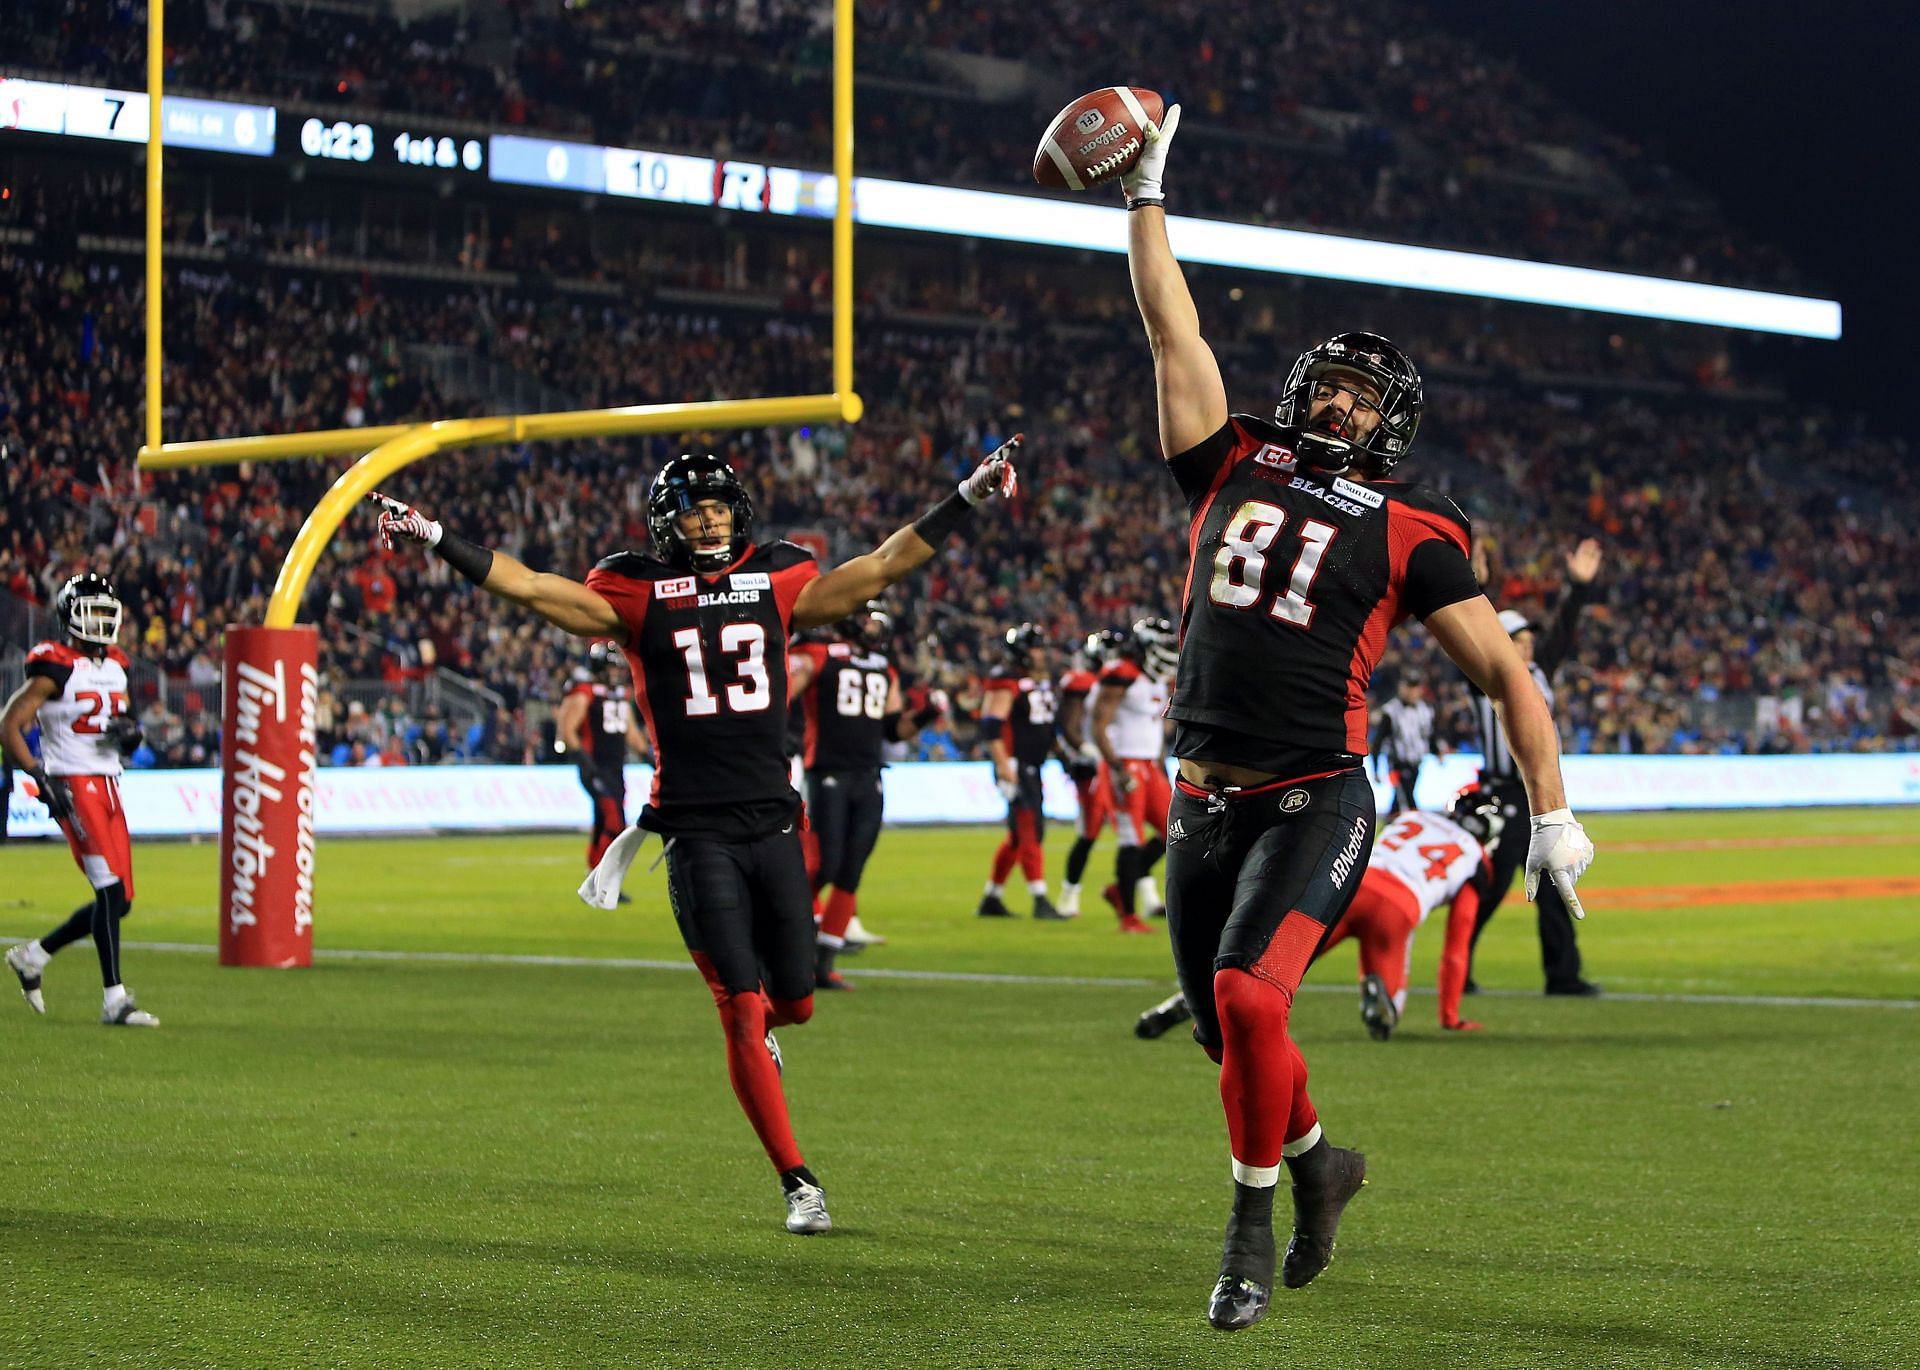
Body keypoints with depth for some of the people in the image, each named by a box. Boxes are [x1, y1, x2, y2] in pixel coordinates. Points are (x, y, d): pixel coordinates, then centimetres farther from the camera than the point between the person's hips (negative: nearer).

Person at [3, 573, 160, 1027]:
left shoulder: (114, 667, 15)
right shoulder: (54, 669, -9)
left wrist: (130, 733, 1)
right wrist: (40, 778, -18)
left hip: (108, 786, 8)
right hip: (72, 786, -8)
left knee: (119, 901, 8)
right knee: (110, 891, -16)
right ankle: (114, 1001, -13)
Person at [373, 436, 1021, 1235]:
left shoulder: (775, 583, 9)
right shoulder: (638, 593, 2)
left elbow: (881, 568, 13)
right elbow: (529, 588, -2)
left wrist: (966, 500, 13)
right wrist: (436, 540, -9)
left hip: (774, 823, 3)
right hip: (698, 832, -3)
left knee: (794, 1004, 5)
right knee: (742, 1014, -6)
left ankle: (755, 1013, 44)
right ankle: (797, 1182, 1)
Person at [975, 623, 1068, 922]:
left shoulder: (1042, 683, 17)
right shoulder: (1007, 683, -13)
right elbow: (991, 726, -19)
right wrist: (1003, 766, -24)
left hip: (1033, 769, 10)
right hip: (1014, 768, -10)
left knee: (1018, 835, 13)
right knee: (1030, 830, -13)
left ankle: (991, 899, 22)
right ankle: (1040, 901, -15)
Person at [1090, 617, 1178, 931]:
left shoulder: (1157, 680, 15)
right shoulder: (1121, 676, -14)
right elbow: (1099, 728, -17)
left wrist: (1163, 770, 21)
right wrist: (1119, 770, -22)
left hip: (1150, 767, 9)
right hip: (1125, 766, -9)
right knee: (1133, 840, -8)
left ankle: (1121, 890, 17)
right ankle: (1128, 916, -1)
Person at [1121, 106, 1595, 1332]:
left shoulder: (1408, 537, 2)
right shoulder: (1236, 469, 10)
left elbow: (1508, 675, 6)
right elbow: (1174, 334, 11)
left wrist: (1553, 813, 2)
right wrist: (1147, 200, 10)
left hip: (1315, 803, -4)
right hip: (1206, 803, 4)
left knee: (1248, 998, -23)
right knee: (1228, 1030, 11)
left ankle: (1254, 1227, -7)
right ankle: (1319, 1161, 40)